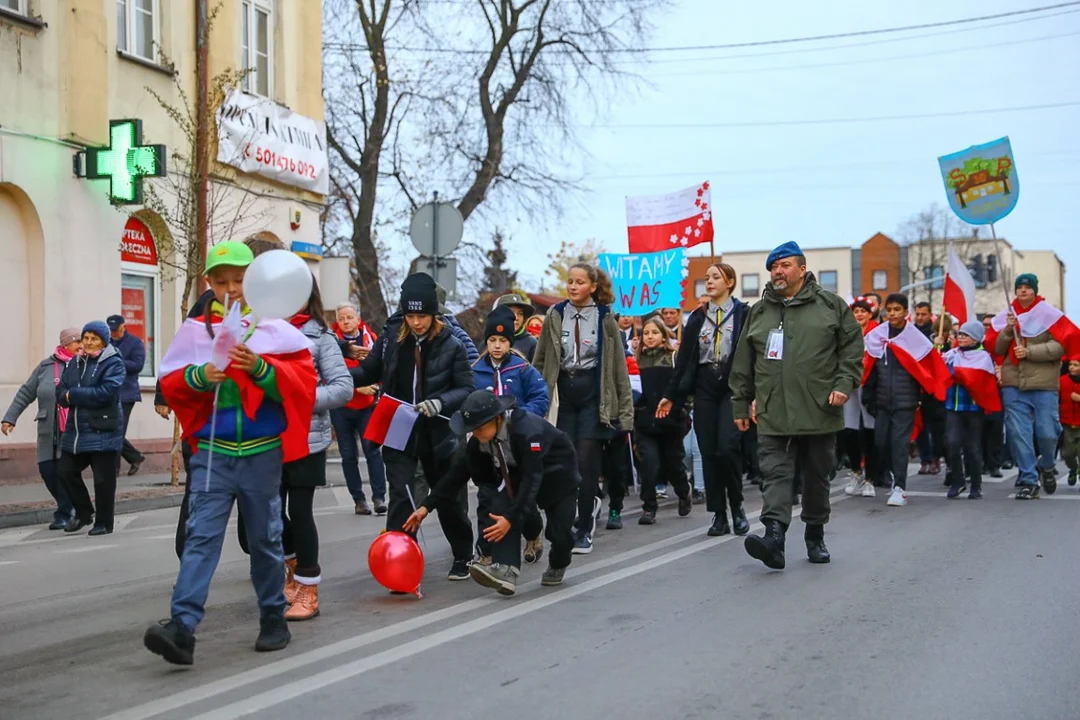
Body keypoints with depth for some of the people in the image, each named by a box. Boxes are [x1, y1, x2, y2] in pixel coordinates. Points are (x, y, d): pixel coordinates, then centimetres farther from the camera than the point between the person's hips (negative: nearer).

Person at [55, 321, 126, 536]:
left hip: (103, 431, -7)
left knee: (103, 479, 0)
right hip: (76, 430, 7)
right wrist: (70, 396, -15)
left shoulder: (113, 363, -7)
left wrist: (73, 395, -13)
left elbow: (106, 392, -20)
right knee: (65, 470, 9)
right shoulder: (74, 363, 12)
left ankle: (103, 523, 13)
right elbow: (61, 395, 8)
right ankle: (83, 513, 26)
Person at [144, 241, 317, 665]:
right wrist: (200, 376, -17)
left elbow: (303, 379, -7)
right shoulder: (196, 328, 6)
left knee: (265, 538, 11)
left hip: (263, 452, 0)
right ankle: (182, 627, -16)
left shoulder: (273, 327, 1)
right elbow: (170, 384, 3)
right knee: (201, 535, -9)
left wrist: (261, 368, -22)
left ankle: (274, 619, 25)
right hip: (212, 450, 1)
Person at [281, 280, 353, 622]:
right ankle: (293, 567, 37)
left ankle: (308, 590, 13)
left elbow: (344, 388, -7)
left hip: (306, 437, -3)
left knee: (299, 510, -1)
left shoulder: (319, 336, -2)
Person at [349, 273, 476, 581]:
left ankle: (463, 557, 34)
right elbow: (368, 373, 7)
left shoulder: (451, 345, -10)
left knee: (448, 498, 14)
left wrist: (441, 403, -25)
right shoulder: (390, 338, -3)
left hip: (437, 435, -1)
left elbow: (467, 388, -7)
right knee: (401, 498, -10)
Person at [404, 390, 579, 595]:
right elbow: (458, 471, -13)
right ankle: (506, 571, -32)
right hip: (518, 473, 5)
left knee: (558, 531, -7)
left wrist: (511, 518, -48)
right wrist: (427, 506, -19)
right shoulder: (479, 440, -18)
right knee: (501, 507, -23)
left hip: (557, 474, -5)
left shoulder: (528, 430, -39)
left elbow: (532, 479, -41)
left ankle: (558, 565, 28)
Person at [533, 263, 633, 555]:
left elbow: (618, 365, 2)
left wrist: (625, 410, -1)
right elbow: (540, 360, 8)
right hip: (563, 396, 2)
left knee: (586, 462, -6)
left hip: (594, 397, -2)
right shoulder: (555, 315, 4)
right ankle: (589, 503, 23)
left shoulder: (604, 317, 1)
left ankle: (583, 531, 5)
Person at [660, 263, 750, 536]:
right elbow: (684, 358, 12)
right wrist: (670, 395, 9)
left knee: (727, 448, -15)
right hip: (704, 388, 4)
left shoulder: (744, 314, 0)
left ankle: (737, 507, 6)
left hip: (732, 386, -4)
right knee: (708, 452, 2)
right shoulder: (697, 317, 12)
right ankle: (719, 514, 10)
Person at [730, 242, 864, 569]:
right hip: (773, 415, 1)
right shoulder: (758, 312, 12)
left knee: (818, 477, 10)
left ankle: (815, 537, 24)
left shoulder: (831, 305, 5)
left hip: (820, 412, -1)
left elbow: (852, 348, 4)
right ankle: (774, 536, -22)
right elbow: (743, 364, 14)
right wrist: (741, 404, 13)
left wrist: (844, 384, -9)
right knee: (775, 474, -11)